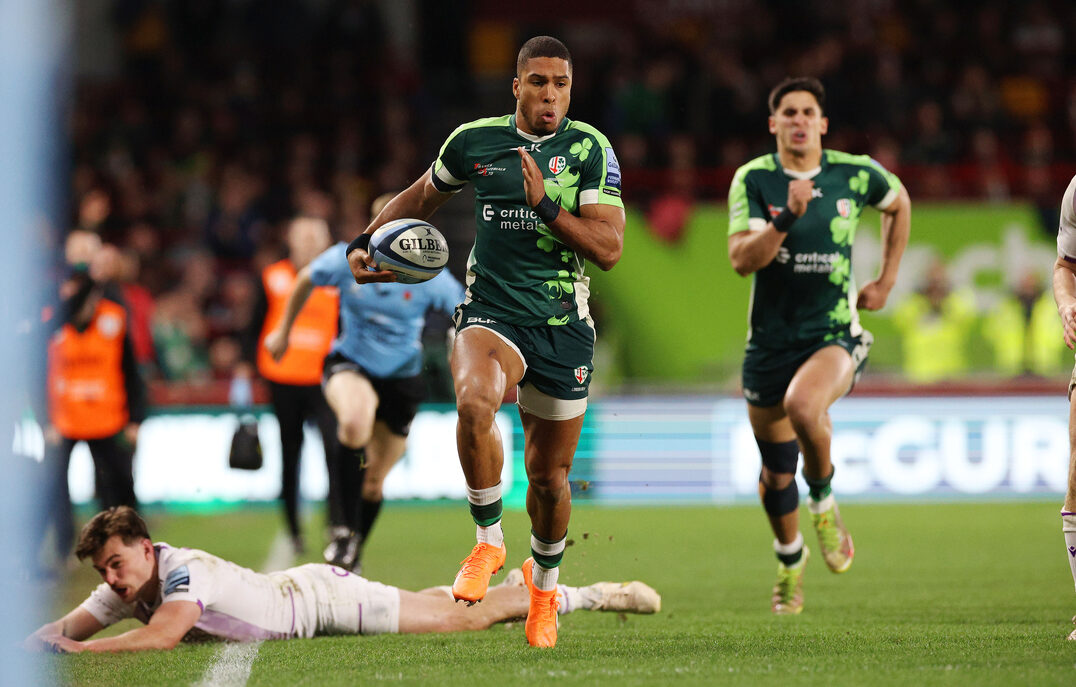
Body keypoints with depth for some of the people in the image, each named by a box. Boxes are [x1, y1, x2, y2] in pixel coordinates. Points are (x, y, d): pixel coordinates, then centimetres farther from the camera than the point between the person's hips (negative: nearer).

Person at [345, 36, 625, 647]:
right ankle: (489, 542, -17)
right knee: (475, 401, -35)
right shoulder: (473, 140, 3)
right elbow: (422, 197, 23)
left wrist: (545, 205, -20)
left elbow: (609, 248, -10)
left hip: (564, 325, 0)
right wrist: (366, 241, 10)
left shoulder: (590, 149, -3)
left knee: (549, 476, 9)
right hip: (491, 314, 0)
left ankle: (545, 584, 38)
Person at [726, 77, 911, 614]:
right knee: (776, 474, 10)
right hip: (771, 341, 1)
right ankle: (790, 560, 39)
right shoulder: (754, 179, -7)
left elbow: (899, 203, 20)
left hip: (835, 333, -1)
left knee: (803, 404, -35)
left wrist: (886, 282, 15)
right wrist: (788, 217, -31)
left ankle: (823, 501, -7)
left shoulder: (856, 174, -2)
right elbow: (741, 259, -17)